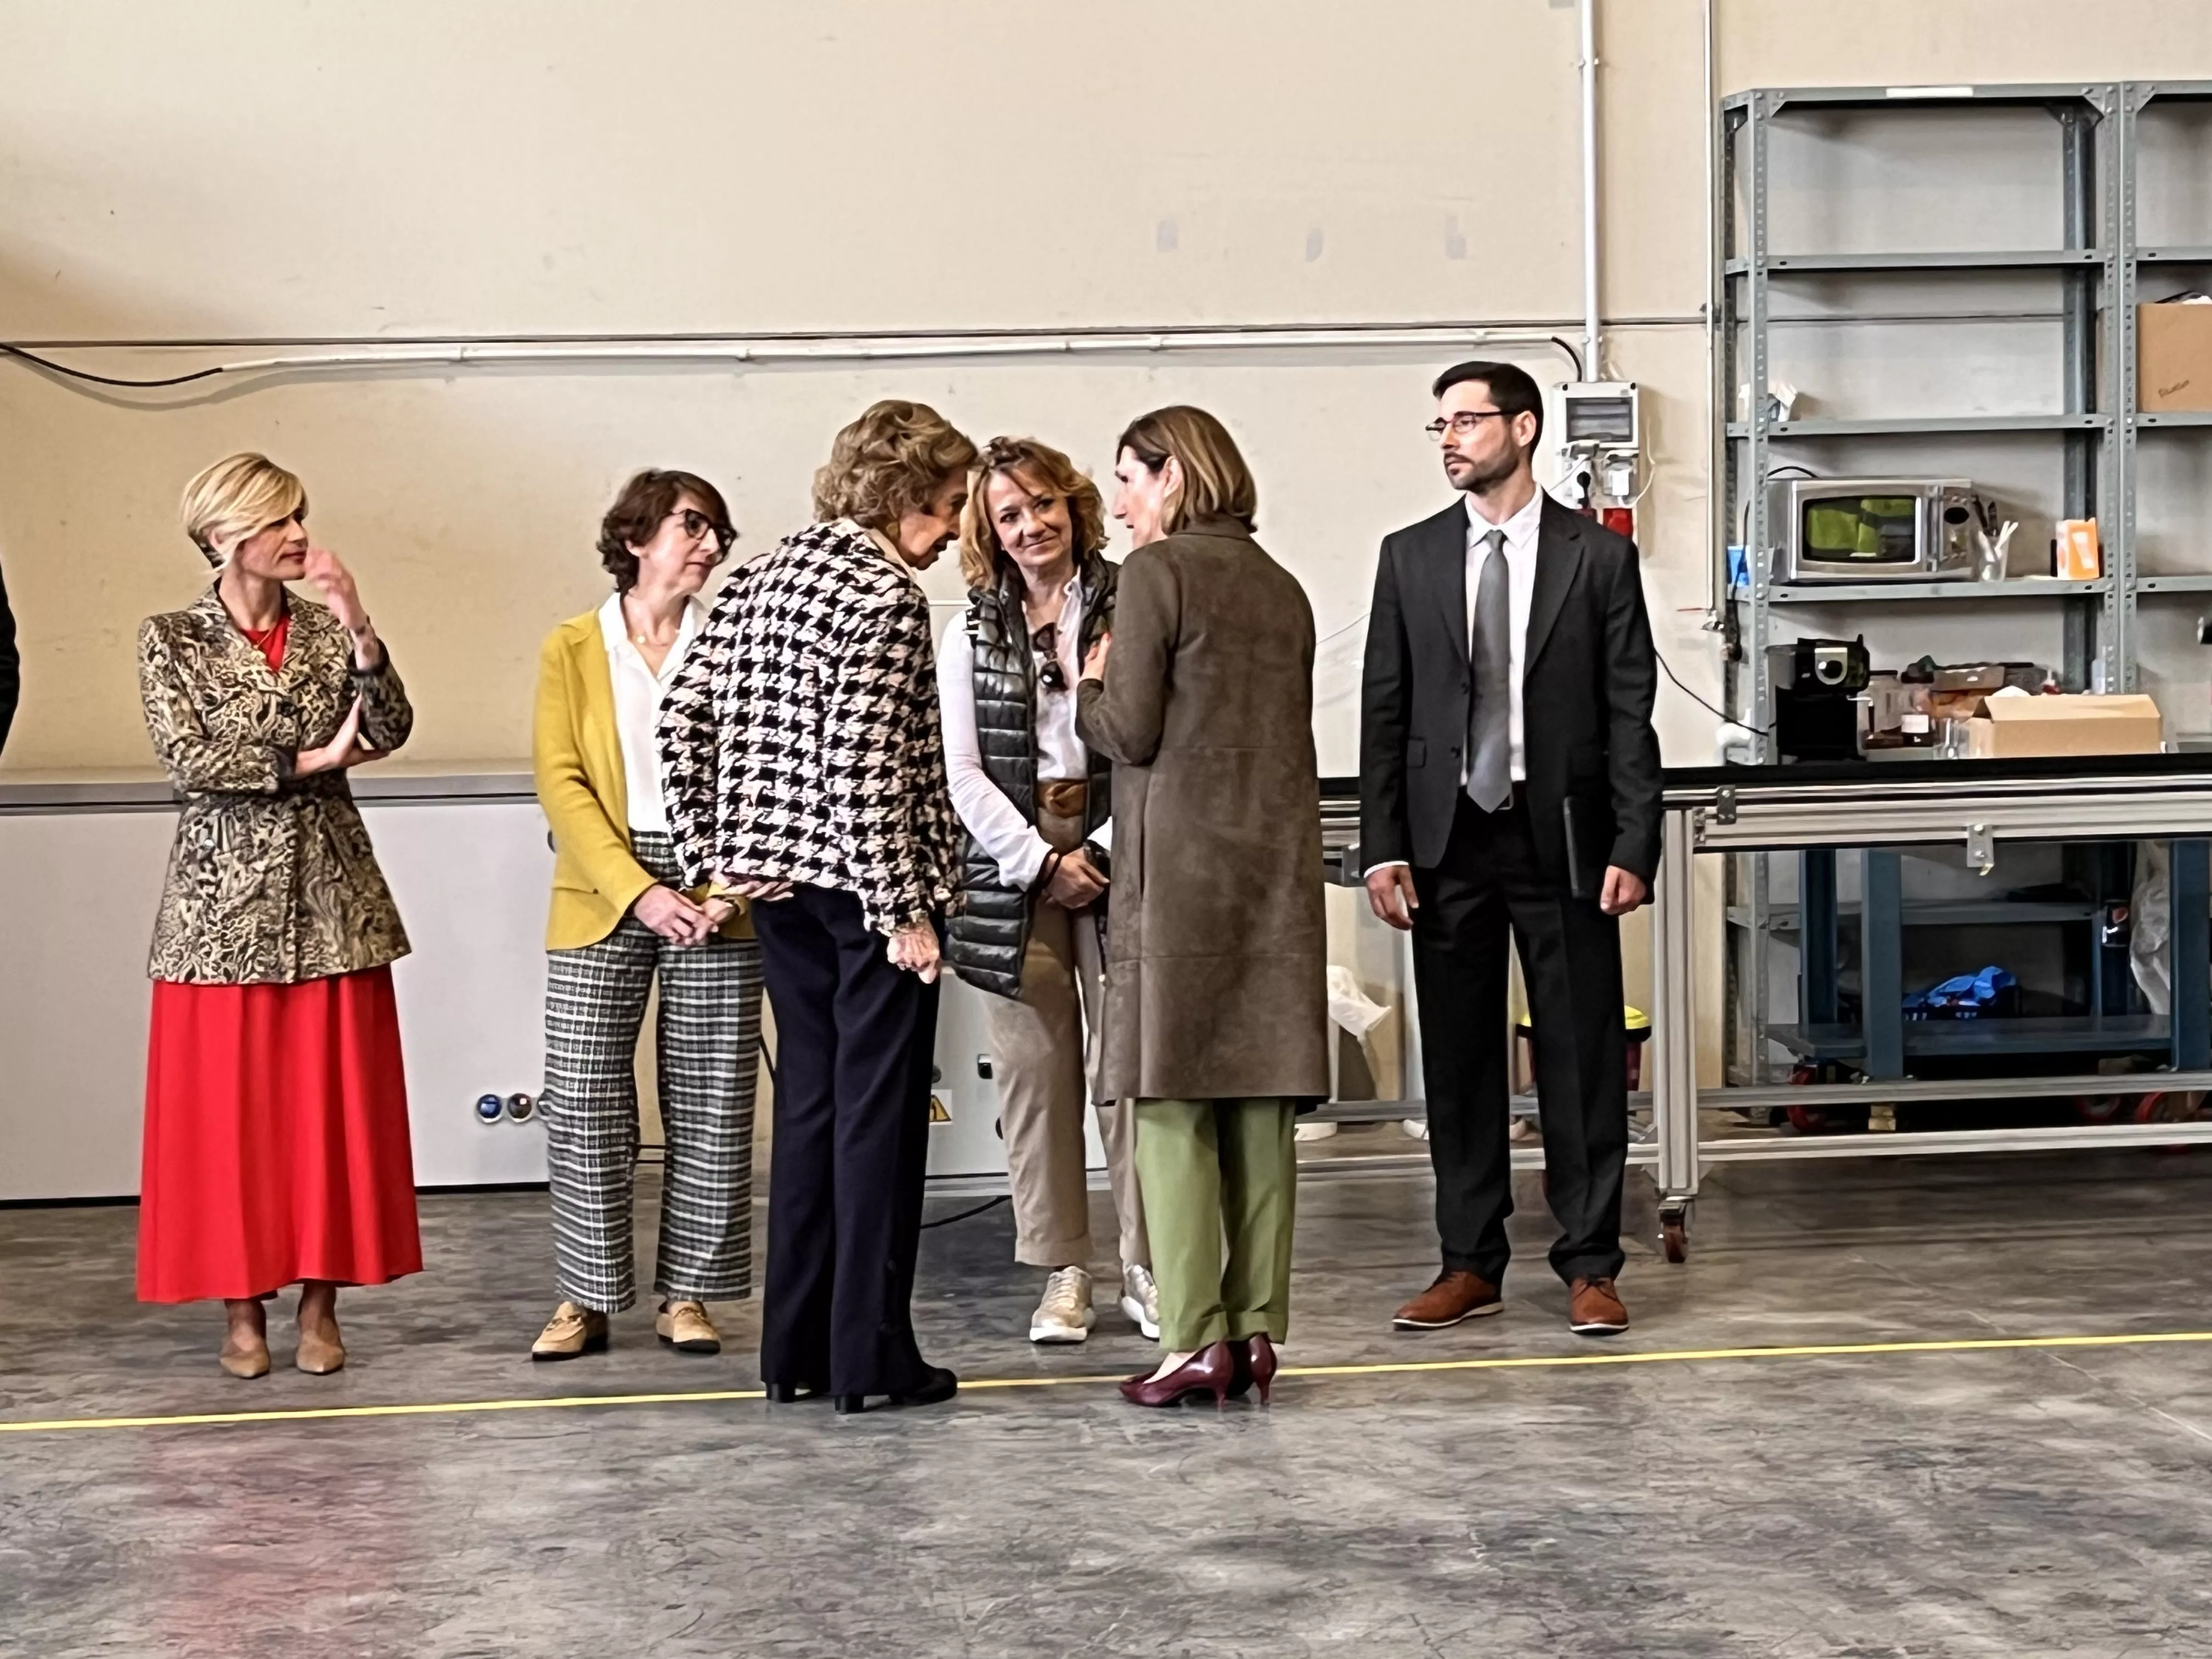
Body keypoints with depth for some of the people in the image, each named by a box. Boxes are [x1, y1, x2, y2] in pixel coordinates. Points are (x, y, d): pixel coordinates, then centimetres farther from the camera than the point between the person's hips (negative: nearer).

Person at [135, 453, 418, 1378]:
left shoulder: (327, 631, 7)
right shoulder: (171, 639, 0)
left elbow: (389, 733, -6)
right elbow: (187, 760, -11)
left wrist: (358, 629, -17)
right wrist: (313, 760, -10)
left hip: (332, 896, 2)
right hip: (223, 898, -2)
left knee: (332, 1103, 3)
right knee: (228, 1109, 1)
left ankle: (320, 1305, 14)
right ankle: (243, 1308, 13)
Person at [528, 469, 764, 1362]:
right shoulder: (571, 649, 5)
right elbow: (561, 783, -3)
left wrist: (734, 889, -12)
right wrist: (638, 893, -14)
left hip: (717, 909, 1)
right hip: (601, 908, -1)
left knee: (711, 1108, 3)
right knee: (583, 1107, -1)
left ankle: (687, 1295, 13)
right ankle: (586, 1298, 11)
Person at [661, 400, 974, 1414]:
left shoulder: (757, 583, 11)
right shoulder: (887, 598, -13)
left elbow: (682, 723, 9)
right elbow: (867, 768, -20)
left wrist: (710, 858, 9)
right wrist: (903, 910, -17)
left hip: (777, 883, 8)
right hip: (864, 885, -8)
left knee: (809, 1102, 14)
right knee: (880, 1112, 0)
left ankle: (795, 1350, 18)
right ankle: (871, 1358, 5)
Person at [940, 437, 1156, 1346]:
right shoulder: (973, 632, 10)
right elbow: (962, 770, 5)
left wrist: (1103, 851, -10)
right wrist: (1041, 861, -5)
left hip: (1117, 858, -2)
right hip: (1012, 862, 2)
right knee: (1035, 1071, 3)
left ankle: (1146, 1265, 5)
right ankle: (1063, 1273, 11)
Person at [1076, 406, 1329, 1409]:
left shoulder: (1157, 571, -5)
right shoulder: (1282, 585, 15)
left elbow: (1131, 732, -11)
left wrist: (1088, 688, 10)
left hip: (1180, 865, -6)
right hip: (1279, 862, 6)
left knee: (1171, 1105, -3)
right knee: (1260, 1107, 7)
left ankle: (1195, 1342, -5)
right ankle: (1258, 1331, 9)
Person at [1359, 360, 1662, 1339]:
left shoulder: (1598, 557, 2)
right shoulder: (1409, 558, 7)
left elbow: (1630, 713, -1)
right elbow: (1385, 711, 6)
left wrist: (1633, 847, -8)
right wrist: (1383, 847, -2)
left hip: (1562, 837, -2)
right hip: (1448, 840, 2)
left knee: (1582, 1056, 2)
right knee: (1458, 1057, 7)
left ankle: (1589, 1266, 11)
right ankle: (1470, 1262, 16)